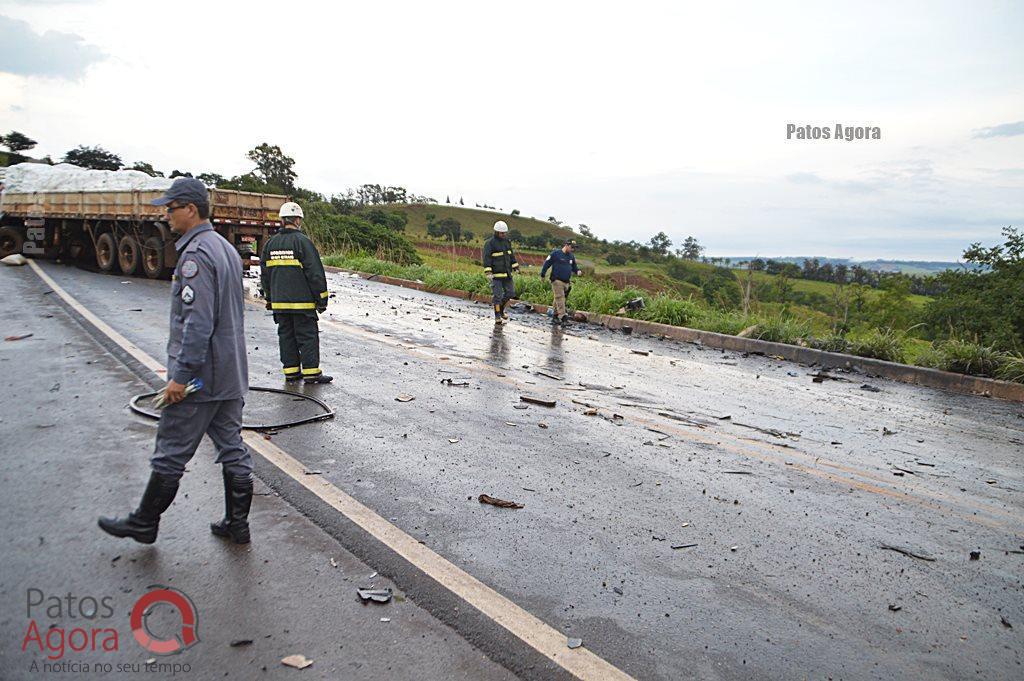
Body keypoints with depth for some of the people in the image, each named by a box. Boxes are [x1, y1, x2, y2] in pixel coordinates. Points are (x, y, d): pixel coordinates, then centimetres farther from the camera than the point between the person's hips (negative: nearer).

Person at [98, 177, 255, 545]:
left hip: (200, 376, -9)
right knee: (232, 448, 12)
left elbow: (197, 322, -24)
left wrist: (181, 376, -20)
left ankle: (144, 524, 22)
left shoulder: (195, 255, -17)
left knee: (171, 453, 6)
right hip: (231, 375, 10)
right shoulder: (226, 248, 14)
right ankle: (237, 524, 21)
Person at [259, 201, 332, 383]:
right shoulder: (302, 241, -11)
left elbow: (265, 272, 16)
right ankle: (311, 372, 0)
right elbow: (315, 272, -12)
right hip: (302, 301, -6)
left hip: (279, 301, 6)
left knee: (286, 335, 12)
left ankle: (291, 370, 15)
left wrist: (269, 297, 25)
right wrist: (322, 299, -6)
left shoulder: (271, 242, 10)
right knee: (308, 335, -1)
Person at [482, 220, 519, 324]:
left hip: (507, 273, 7)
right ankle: (497, 317, 4)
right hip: (495, 274, -6)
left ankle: (501, 308, 28)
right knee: (497, 295, -4)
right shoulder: (490, 243, -11)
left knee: (510, 292, 7)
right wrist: (488, 273, -23)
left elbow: (511, 255, 18)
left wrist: (516, 268, 12)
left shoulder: (507, 241, 10)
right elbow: (486, 258, -16)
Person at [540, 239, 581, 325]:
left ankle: (555, 317, 17)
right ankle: (563, 317, -18)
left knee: (560, 300, 9)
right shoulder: (555, 253, -5)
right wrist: (542, 275, 0)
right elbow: (547, 263, -2)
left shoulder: (572, 257, 14)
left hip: (567, 282, 6)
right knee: (560, 298, -12)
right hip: (557, 281, -6)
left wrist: (578, 271, 1)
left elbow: (574, 267, 24)